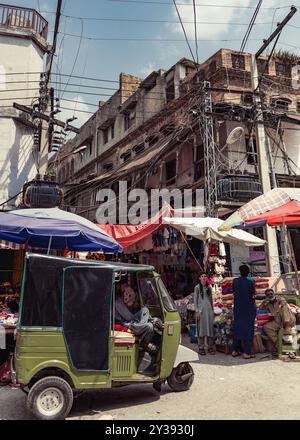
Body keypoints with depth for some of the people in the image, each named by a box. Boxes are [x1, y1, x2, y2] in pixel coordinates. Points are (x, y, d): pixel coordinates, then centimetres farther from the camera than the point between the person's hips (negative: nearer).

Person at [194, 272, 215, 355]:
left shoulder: (209, 288, 11)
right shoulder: (197, 288, 0)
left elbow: (211, 300, 16)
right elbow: (195, 300, -2)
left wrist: (212, 310, 12)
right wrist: (197, 311, -9)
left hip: (209, 309, 4)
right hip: (201, 310, -4)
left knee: (210, 328, 4)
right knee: (201, 328, 0)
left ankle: (210, 347, 13)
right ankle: (201, 348, 7)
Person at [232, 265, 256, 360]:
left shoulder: (235, 281, 0)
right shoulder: (251, 282, -10)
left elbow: (234, 294, 6)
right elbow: (253, 296, -5)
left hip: (238, 308, 4)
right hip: (249, 308, -4)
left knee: (237, 328, 12)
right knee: (248, 329, 2)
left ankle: (235, 350, 18)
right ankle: (247, 352, 3)